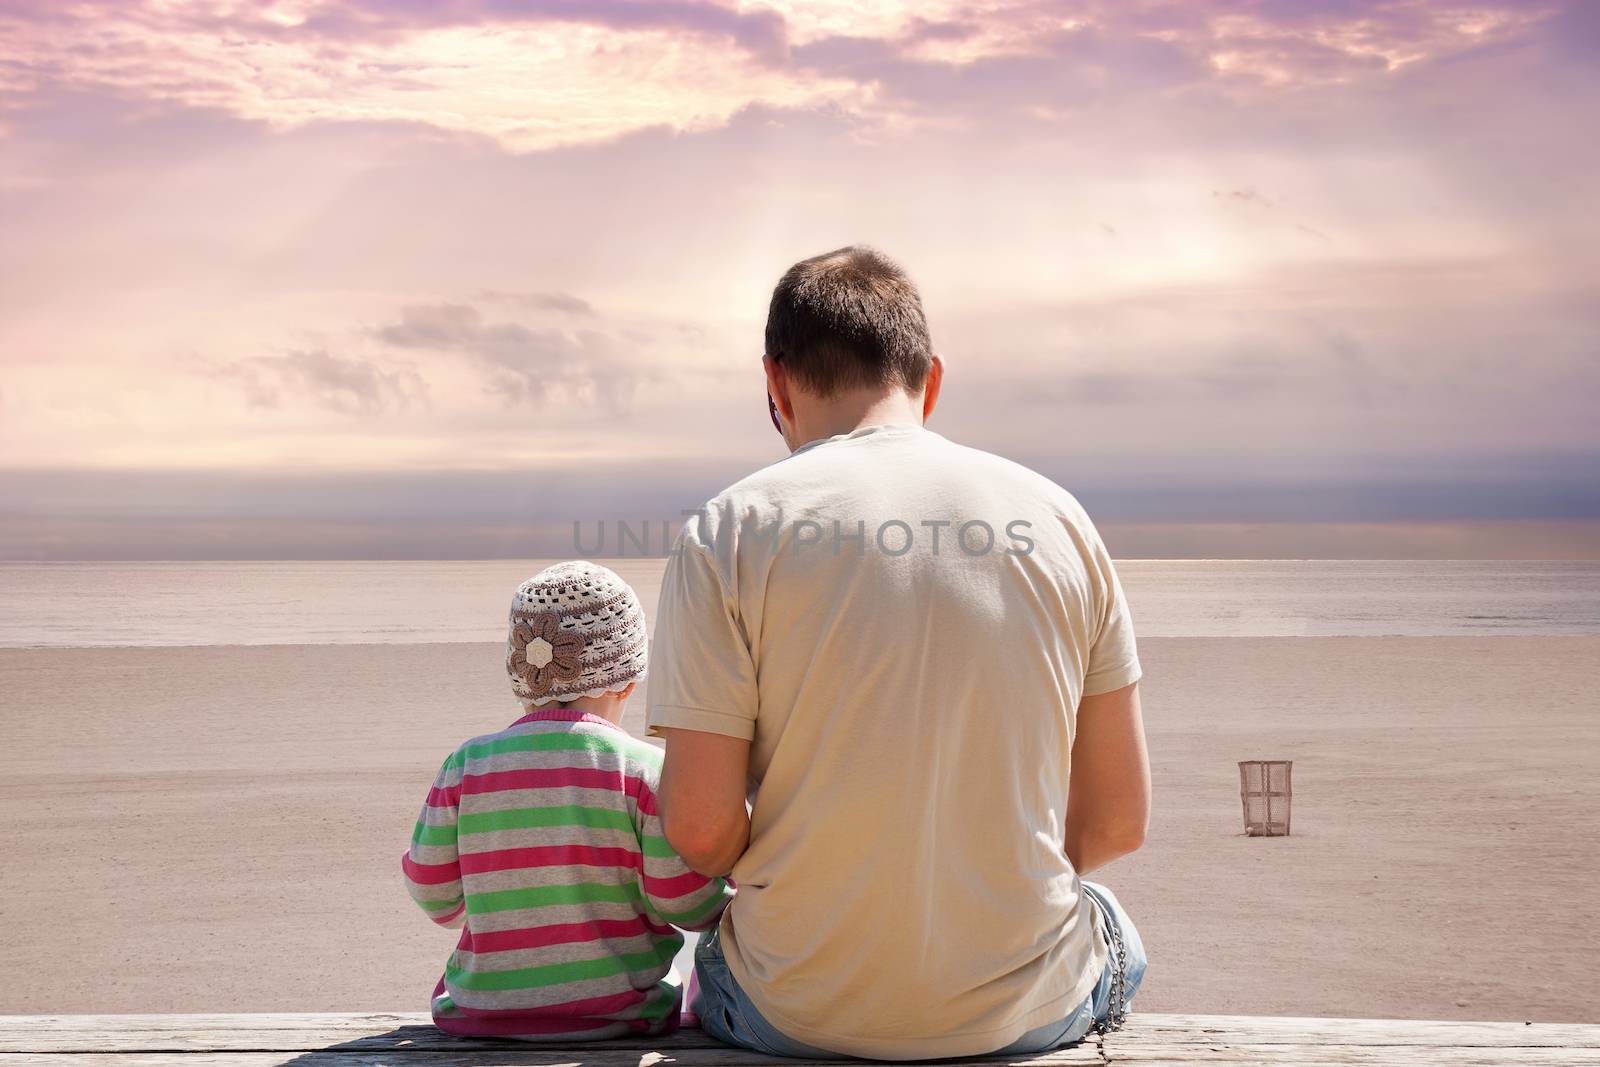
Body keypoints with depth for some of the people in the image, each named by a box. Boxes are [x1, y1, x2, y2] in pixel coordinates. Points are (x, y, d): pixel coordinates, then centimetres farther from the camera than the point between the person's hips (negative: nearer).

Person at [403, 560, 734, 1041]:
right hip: (618, 1011, -3)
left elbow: (432, 892, 2)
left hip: (484, 1011, 3)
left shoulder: (465, 766, -4)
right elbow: (682, 901, -10)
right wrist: (725, 885, 12)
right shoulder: (646, 770, -11)